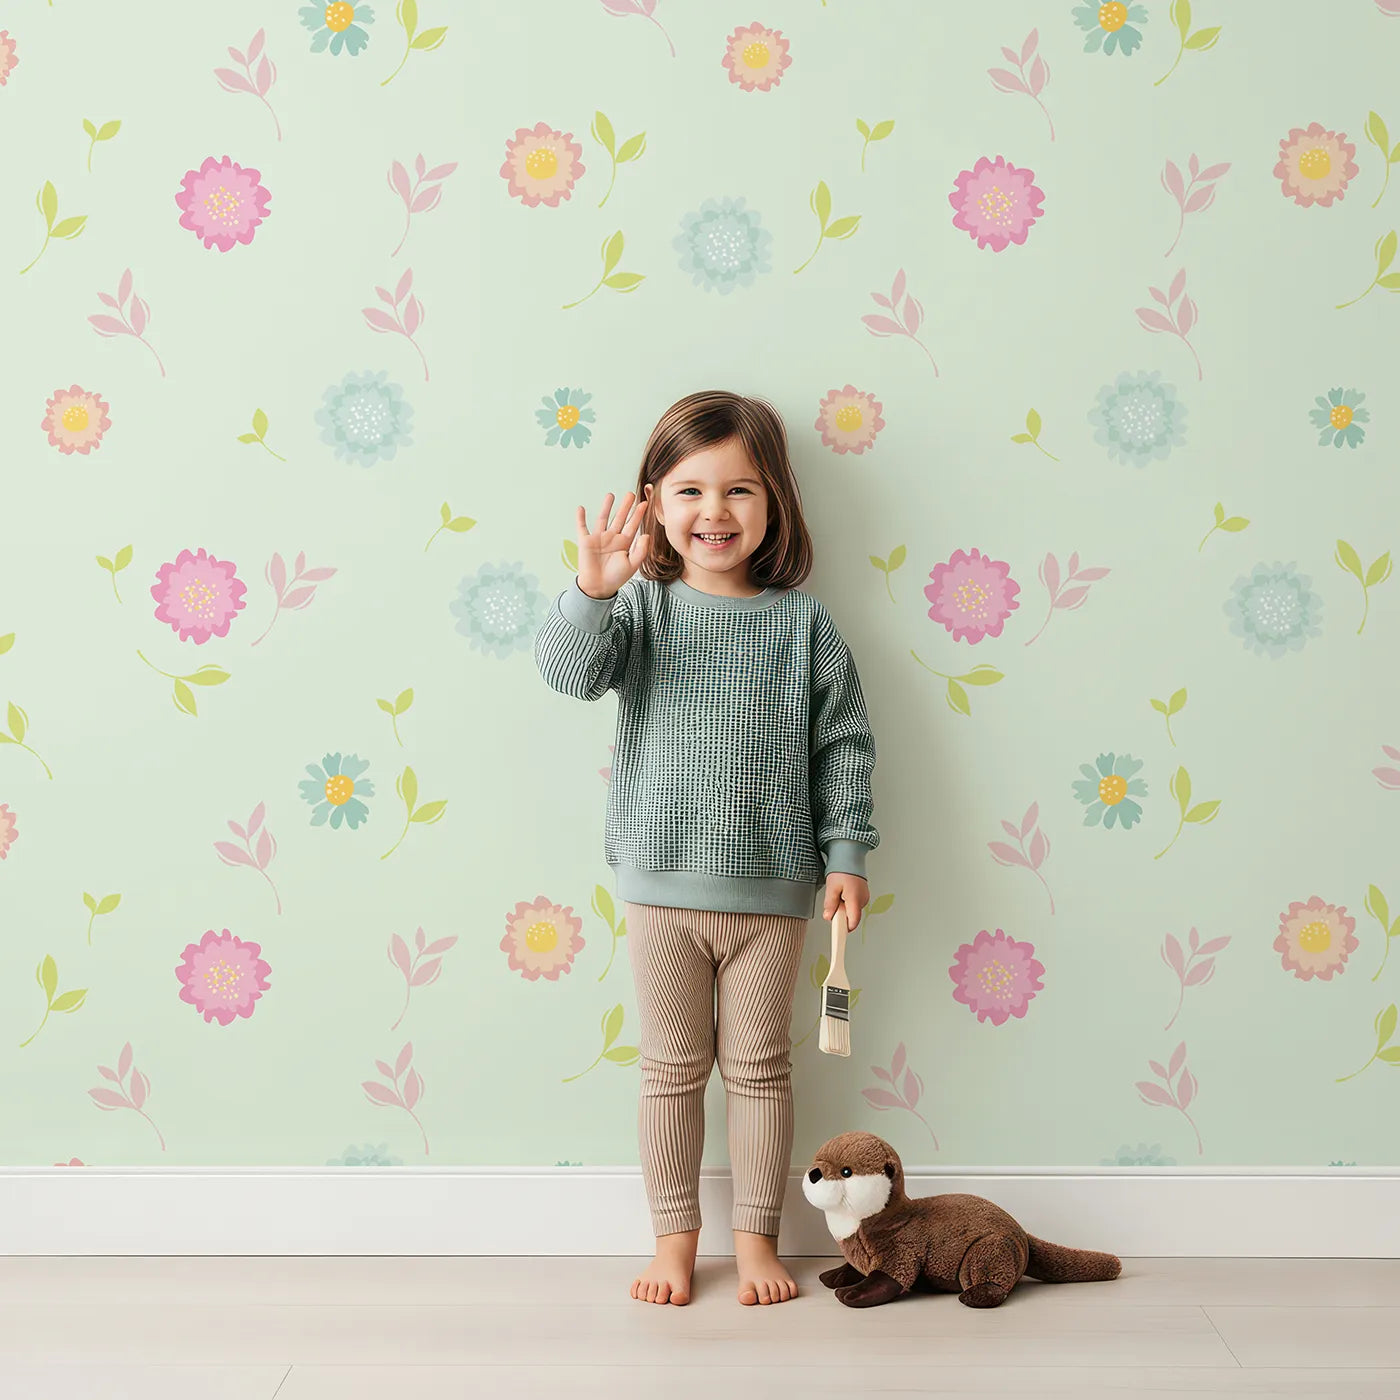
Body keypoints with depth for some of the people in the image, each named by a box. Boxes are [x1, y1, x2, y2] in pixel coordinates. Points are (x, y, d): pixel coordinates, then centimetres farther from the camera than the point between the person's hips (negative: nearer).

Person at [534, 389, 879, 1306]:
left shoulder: (802, 622, -2)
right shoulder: (642, 606, -2)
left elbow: (844, 746, 1)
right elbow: (570, 671, -19)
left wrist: (847, 855, -2)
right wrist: (593, 590, -35)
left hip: (771, 887, 0)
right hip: (663, 881, 0)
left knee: (759, 1066, 12)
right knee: (673, 1067, 12)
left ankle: (757, 1237, 28)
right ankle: (675, 1237, 28)